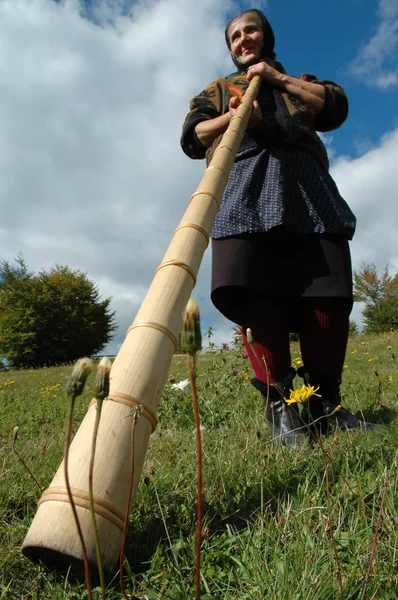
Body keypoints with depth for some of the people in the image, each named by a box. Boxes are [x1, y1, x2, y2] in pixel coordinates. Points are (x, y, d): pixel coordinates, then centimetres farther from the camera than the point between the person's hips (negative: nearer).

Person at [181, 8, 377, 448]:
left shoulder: (300, 81, 38)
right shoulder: (218, 90, 35)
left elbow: (336, 106, 17)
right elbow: (191, 138, 16)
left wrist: (278, 78, 15)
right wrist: (233, 116, -2)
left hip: (306, 185, 2)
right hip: (243, 187, -1)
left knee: (329, 294, -14)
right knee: (255, 295, -22)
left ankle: (326, 402, -5)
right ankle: (278, 403, -16)